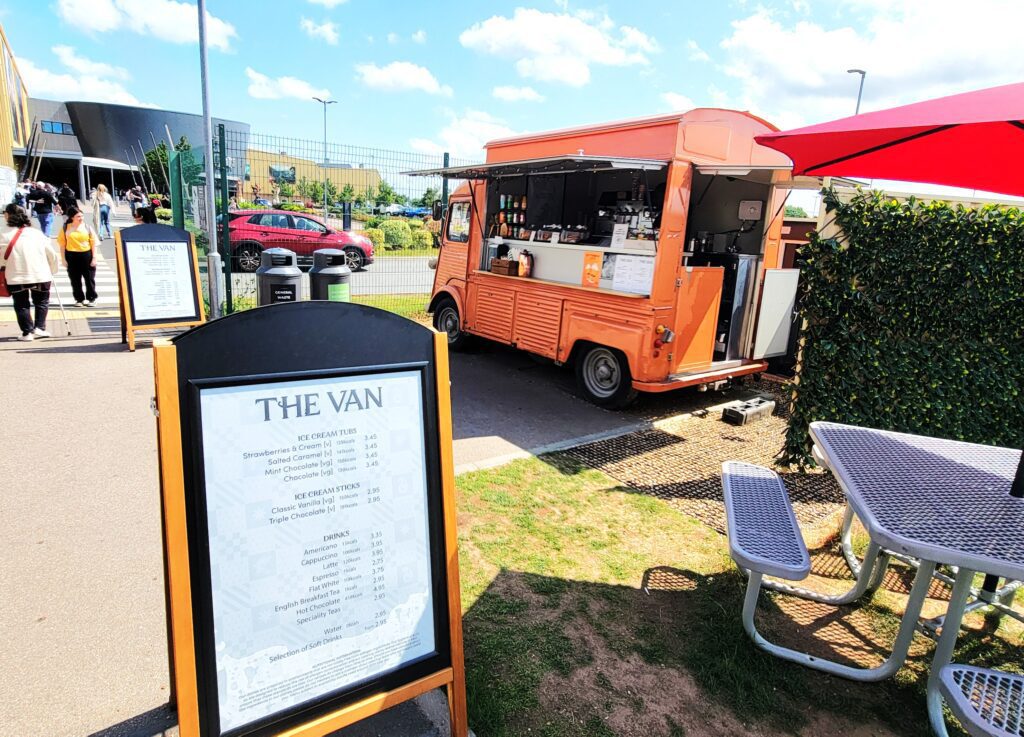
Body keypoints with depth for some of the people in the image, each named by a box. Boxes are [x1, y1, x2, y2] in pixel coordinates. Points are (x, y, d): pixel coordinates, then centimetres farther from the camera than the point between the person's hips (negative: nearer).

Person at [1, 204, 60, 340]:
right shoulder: (36, 233, 1)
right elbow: (52, 255, 5)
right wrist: (52, 271, 18)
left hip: (16, 277, -1)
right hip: (40, 275, 1)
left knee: (21, 305, 12)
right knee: (41, 301, 17)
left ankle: (27, 332, 10)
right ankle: (39, 328, 8)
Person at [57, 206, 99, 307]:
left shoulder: (86, 227, 1)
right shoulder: (65, 228, 0)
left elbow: (93, 242, 2)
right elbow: (62, 244, 3)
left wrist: (94, 257, -4)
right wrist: (63, 259, 0)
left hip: (86, 255, 0)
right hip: (72, 256, 1)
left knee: (89, 278, 5)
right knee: (75, 280, 6)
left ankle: (91, 298, 17)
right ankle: (79, 299, 18)